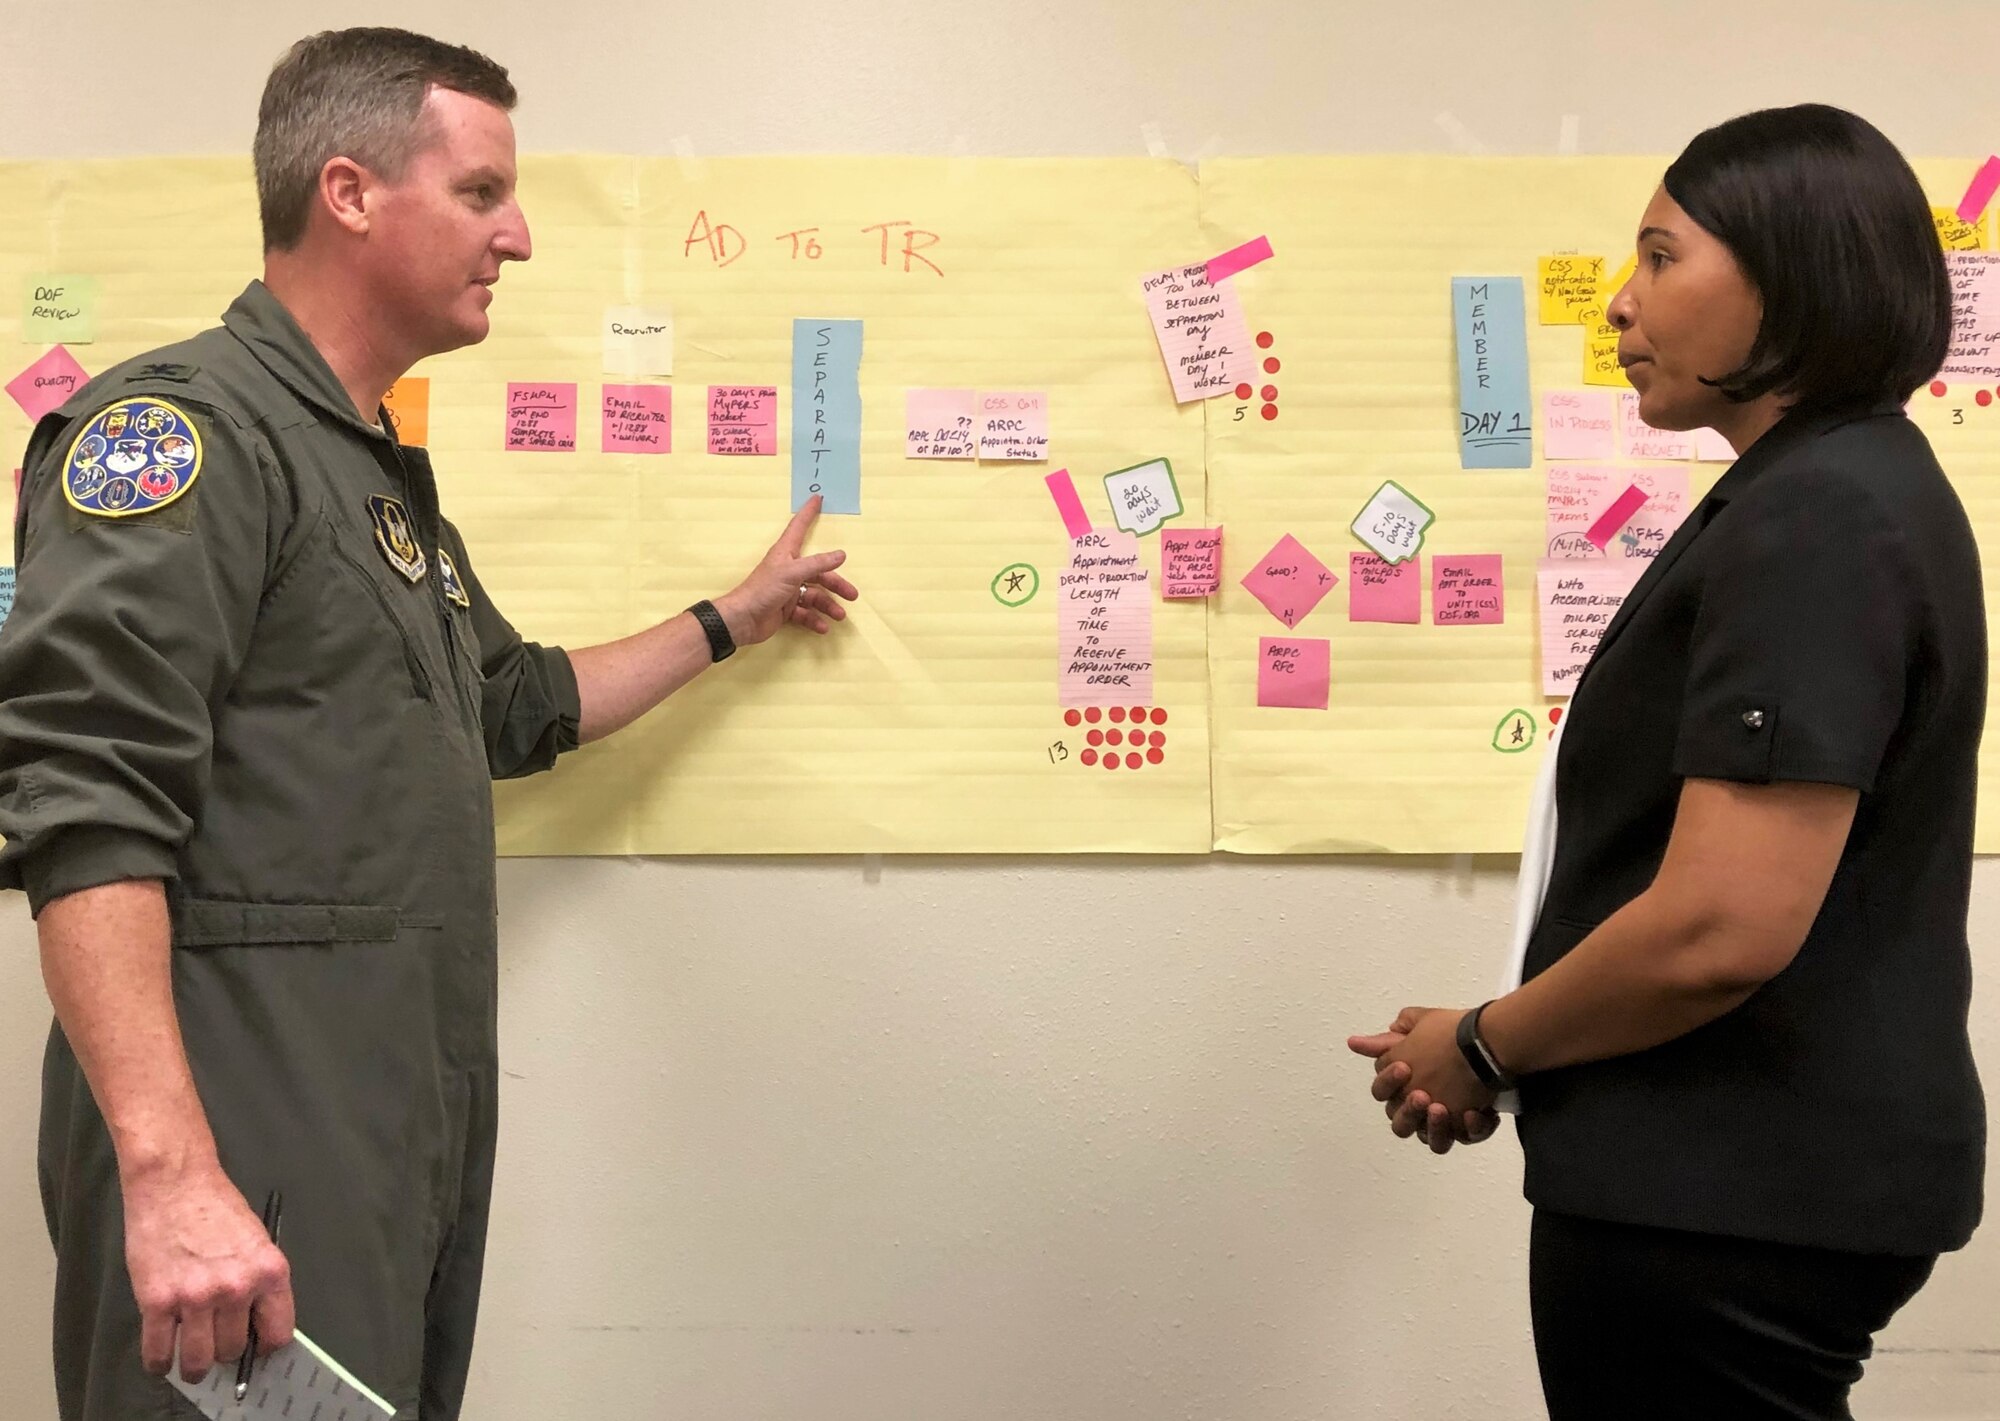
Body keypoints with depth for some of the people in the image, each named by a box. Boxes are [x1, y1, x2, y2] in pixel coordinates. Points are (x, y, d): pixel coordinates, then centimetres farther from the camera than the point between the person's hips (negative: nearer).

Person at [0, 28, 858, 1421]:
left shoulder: (383, 477, 20)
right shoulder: (185, 425, -12)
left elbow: (517, 708, 35)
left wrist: (732, 619, 40)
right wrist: (171, 1174, -29)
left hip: (414, 1151, 10)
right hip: (249, 1164, -9)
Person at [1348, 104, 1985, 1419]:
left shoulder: (1811, 524, -20)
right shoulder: (1846, 492, 13)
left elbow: (1720, 927, -29)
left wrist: (1481, 1049, -11)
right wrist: (1513, 1049, 9)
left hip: (1731, 1192, -10)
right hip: (1763, 1166, 10)